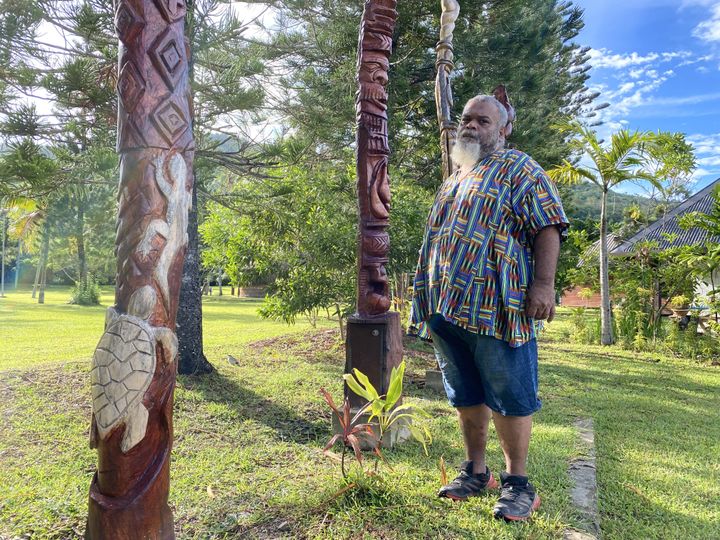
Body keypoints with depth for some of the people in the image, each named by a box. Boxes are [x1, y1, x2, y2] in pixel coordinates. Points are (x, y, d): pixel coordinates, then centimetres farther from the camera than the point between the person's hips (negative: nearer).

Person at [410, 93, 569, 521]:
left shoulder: (518, 169, 3)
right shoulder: (455, 178, 25)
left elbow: (547, 226, -8)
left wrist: (543, 283, -21)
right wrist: (428, 300, 23)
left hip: (496, 308, -7)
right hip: (447, 309, 7)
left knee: (509, 399, 0)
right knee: (466, 397, 14)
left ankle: (517, 482, 15)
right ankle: (476, 471, 27)